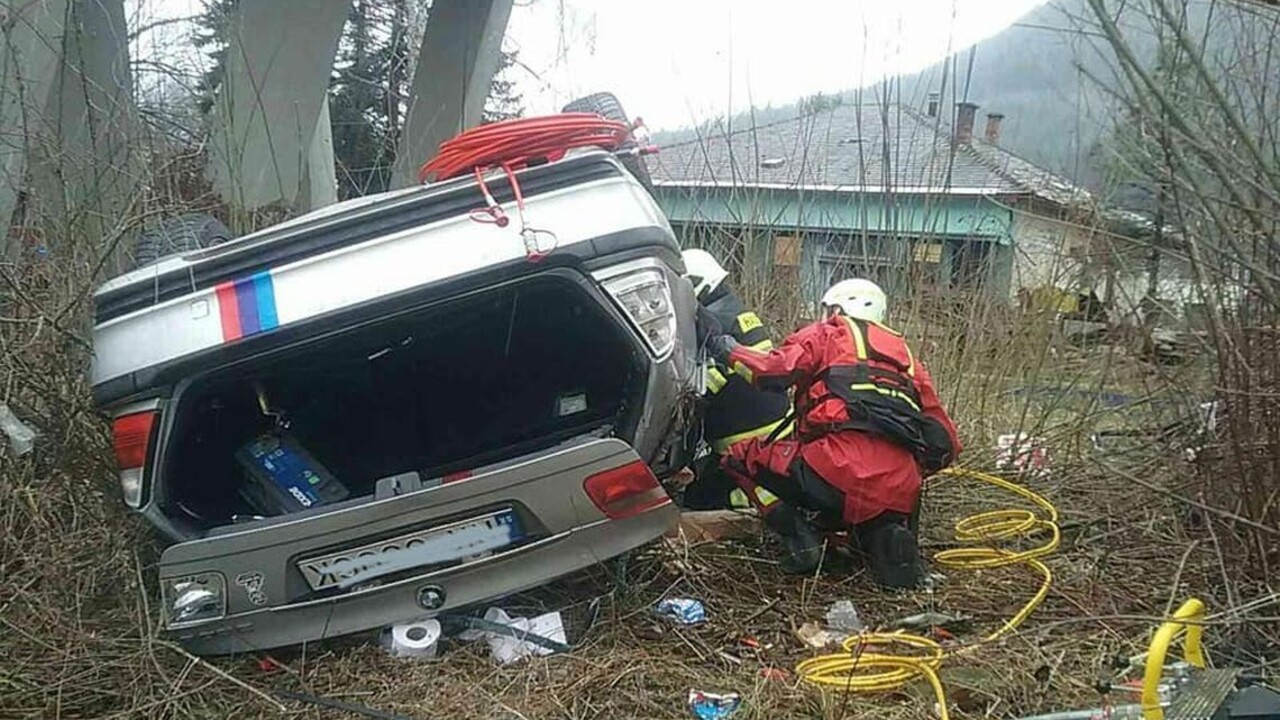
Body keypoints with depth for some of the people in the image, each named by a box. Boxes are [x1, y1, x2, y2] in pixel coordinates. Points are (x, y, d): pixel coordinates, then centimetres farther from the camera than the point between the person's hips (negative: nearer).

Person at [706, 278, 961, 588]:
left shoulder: (825, 335, 16)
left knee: (742, 455, 13)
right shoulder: (907, 356, 30)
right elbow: (945, 444, 24)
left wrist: (731, 352, 16)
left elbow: (775, 371, -2)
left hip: (841, 469, -4)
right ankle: (888, 540, 0)